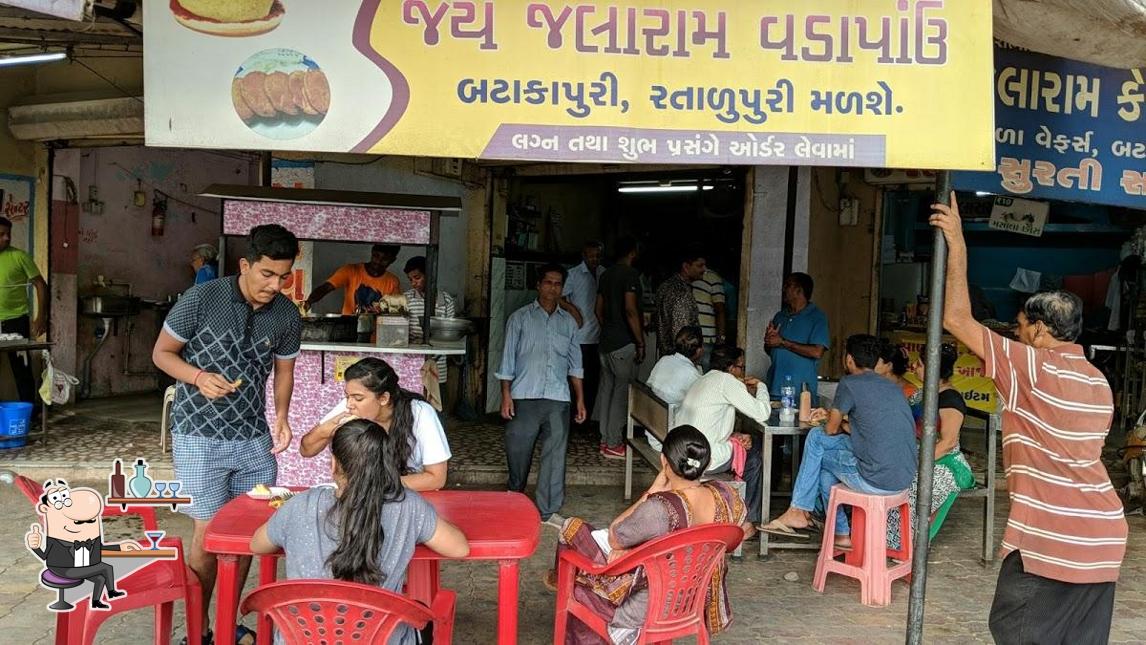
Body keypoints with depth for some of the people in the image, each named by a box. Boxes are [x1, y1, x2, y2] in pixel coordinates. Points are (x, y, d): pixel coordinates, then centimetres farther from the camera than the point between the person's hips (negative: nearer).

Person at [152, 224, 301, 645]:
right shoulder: (201, 299, -13)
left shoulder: (287, 315, -1)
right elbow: (162, 353, -4)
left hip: (254, 437, 4)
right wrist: (199, 377, -22)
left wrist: (281, 415, -5)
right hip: (200, 436, -4)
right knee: (209, 532, -1)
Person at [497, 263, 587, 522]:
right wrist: (506, 396, -5)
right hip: (524, 397, -2)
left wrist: (580, 399, 10)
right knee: (518, 451, 5)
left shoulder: (568, 322, 14)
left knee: (555, 457, -1)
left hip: (558, 399, 2)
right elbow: (508, 359, 3)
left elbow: (575, 364, 16)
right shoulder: (520, 318, 5)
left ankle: (547, 512, 8)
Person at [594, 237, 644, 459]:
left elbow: (598, 309, 17)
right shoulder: (630, 274, -13)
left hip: (606, 341, 9)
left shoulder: (607, 274, 12)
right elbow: (630, 310, -21)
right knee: (622, 391, -4)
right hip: (624, 343, -9)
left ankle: (606, 440, 18)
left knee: (607, 388, 12)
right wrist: (641, 342, -17)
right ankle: (614, 444, -1)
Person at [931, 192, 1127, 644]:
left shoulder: (1033, 367, -12)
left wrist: (957, 246, -7)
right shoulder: (1099, 383, 12)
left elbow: (956, 319, -13)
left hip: (1050, 535, -8)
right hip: (1104, 534, 8)